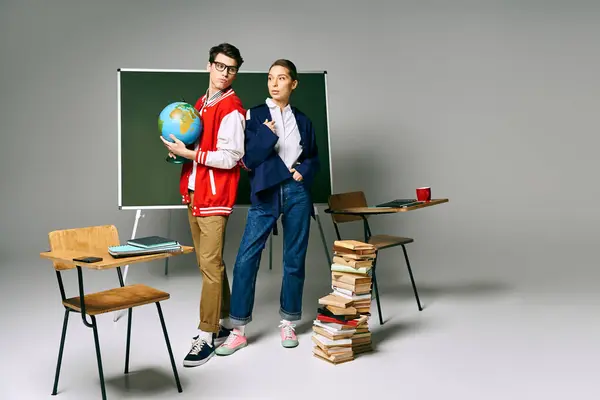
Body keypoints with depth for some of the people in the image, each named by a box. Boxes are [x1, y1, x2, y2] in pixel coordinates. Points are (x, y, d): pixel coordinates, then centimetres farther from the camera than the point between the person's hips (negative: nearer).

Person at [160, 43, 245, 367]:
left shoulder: (231, 109, -10)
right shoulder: (201, 103, 17)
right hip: (193, 193, 9)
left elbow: (229, 158, -17)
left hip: (214, 197, -9)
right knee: (208, 264, 14)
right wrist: (180, 148, 7)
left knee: (210, 265, -7)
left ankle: (207, 336, 2)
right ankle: (223, 324, 26)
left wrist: (188, 153, -16)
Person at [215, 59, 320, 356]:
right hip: (265, 194, -2)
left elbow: (313, 158, 17)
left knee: (294, 259, 6)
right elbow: (249, 159, -2)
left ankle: (288, 323, 21)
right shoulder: (254, 115, 5)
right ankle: (238, 330, 3)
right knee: (246, 259, -8)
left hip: (297, 192, 2)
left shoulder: (302, 120, 12)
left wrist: (303, 171, -3)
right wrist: (267, 134, -14)